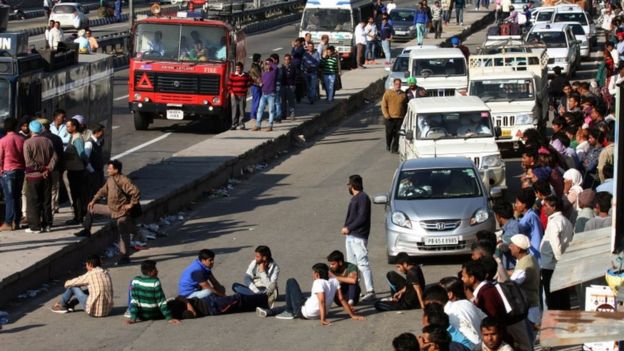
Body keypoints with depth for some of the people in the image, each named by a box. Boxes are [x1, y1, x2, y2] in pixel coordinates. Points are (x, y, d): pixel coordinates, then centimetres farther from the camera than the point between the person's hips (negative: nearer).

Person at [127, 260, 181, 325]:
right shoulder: (155, 282, -21)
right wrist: (169, 318, -16)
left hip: (141, 316, 2)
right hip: (155, 316, -2)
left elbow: (134, 300, -11)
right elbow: (161, 301, -20)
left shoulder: (135, 281, -11)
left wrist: (133, 318, -10)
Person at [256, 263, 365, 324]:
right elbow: (342, 299, -6)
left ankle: (288, 312, 12)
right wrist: (353, 315, -3)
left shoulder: (318, 283, -23)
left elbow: (322, 301, -33)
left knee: (291, 281, 3)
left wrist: (323, 320, -37)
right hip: (317, 314, 8)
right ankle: (269, 312, 39)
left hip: (304, 312, -8)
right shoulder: (334, 281, -4)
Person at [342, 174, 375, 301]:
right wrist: (347, 228, 7)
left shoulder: (363, 198, -12)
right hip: (351, 236, 11)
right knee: (351, 264, 13)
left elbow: (362, 217, -19)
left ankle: (370, 291, -15)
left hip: (359, 237, -11)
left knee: (363, 264, -13)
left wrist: (349, 228, -17)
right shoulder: (355, 198, 18)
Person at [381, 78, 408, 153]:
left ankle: (394, 149, 3)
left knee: (397, 134, -2)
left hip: (400, 118, 1)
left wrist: (405, 115, 6)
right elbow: (383, 105, 0)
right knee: (389, 133, 6)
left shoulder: (403, 94, 7)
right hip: (390, 118, -1)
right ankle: (388, 145, 30)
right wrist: (386, 115, -10)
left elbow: (406, 106, 15)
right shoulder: (388, 93, 1)